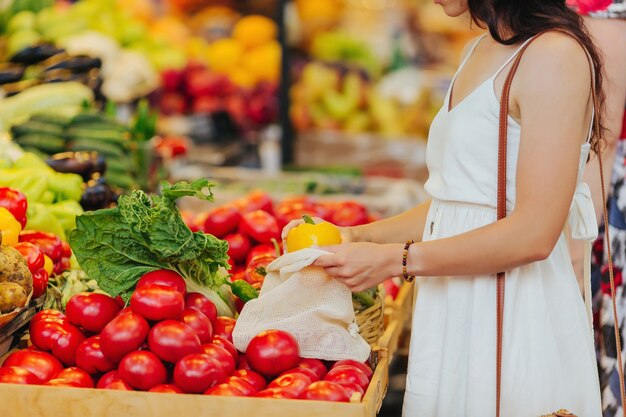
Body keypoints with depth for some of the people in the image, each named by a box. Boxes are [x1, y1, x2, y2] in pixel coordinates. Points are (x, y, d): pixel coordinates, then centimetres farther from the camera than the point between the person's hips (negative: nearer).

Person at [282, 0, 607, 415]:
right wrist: (356, 237, 5)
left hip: (515, 325, -8)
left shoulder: (556, 55, -14)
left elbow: (533, 234, -20)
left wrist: (394, 260, -18)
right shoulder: (482, 51, 13)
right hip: (454, 315, 8)